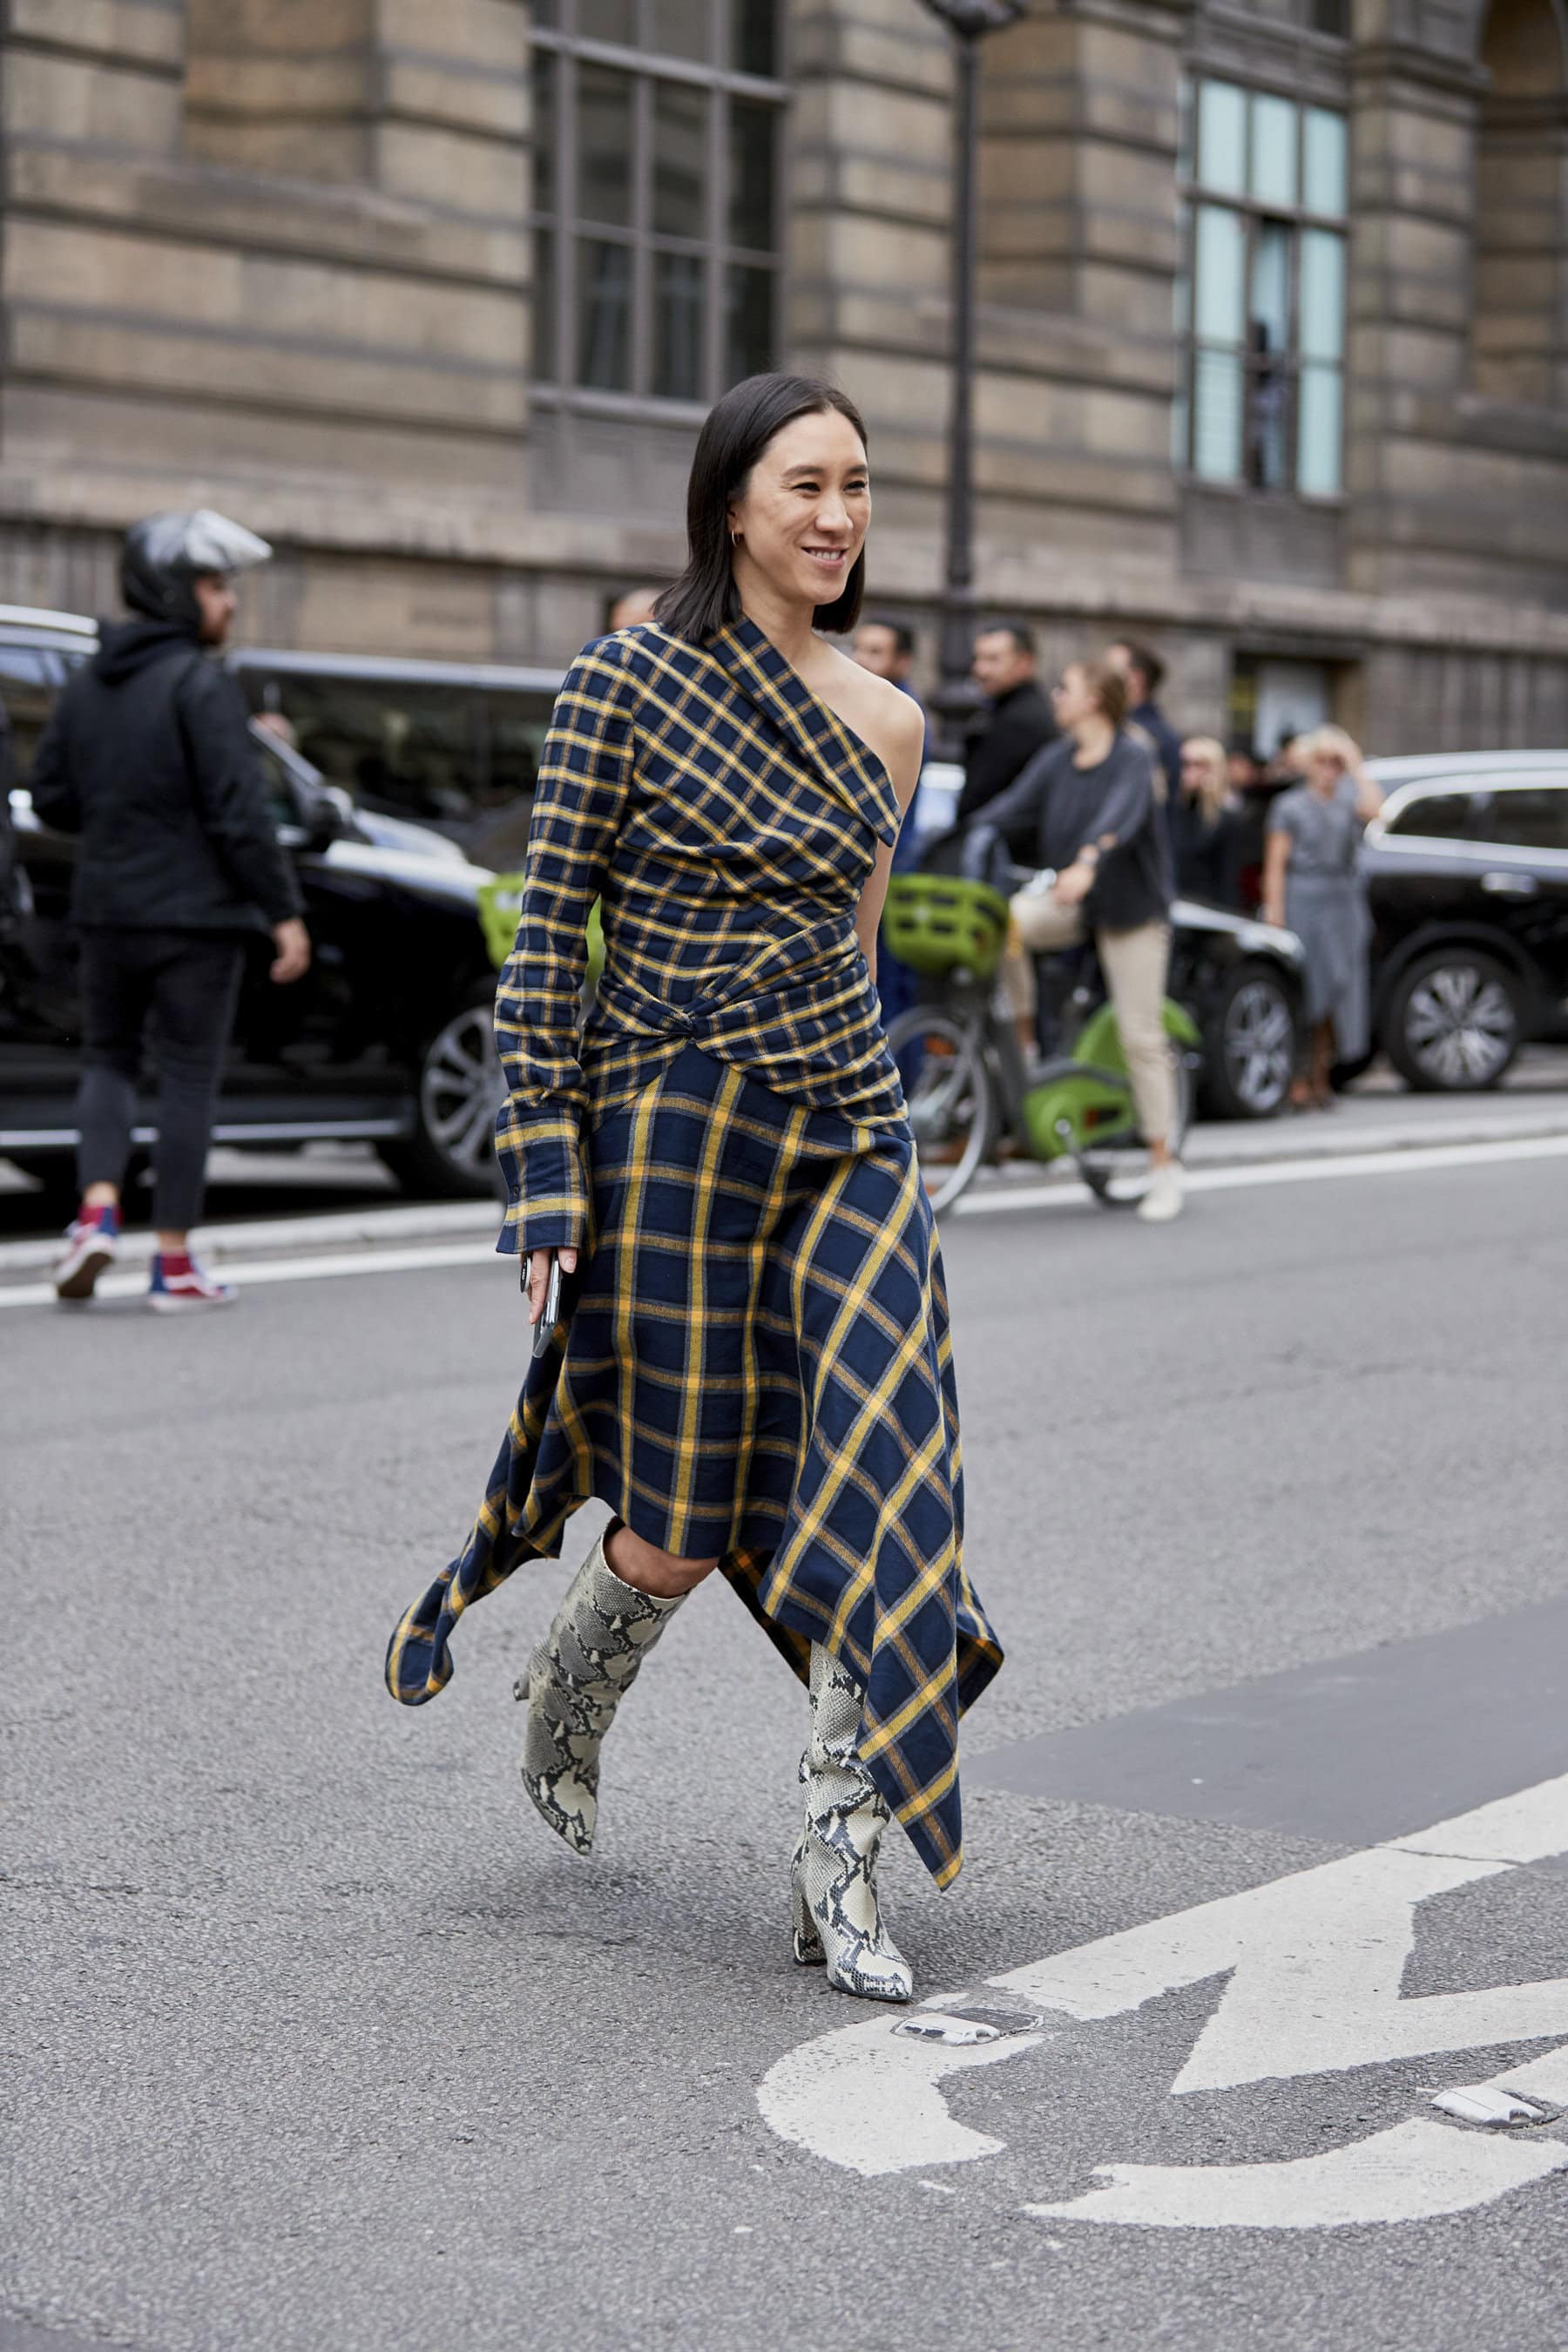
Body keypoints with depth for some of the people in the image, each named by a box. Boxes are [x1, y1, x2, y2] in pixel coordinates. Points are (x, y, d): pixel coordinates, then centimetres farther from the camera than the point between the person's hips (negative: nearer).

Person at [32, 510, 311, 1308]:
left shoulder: (87, 685, 8)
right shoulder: (200, 685, -13)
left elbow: (52, 798, 11)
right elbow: (239, 812, -18)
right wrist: (285, 912, -14)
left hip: (108, 909, 6)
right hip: (194, 913, -6)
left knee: (107, 1059, 18)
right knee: (188, 1076, 2)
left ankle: (97, 1209, -4)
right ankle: (174, 1264, 5)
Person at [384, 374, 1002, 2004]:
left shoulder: (884, 721, 10)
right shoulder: (629, 679, -6)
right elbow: (546, 928, -6)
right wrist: (547, 1167, -11)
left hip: (851, 1136, 5)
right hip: (673, 1130, -5)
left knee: (880, 1487, -8)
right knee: (680, 1533, 3)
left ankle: (839, 1866, 2)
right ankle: (564, 1717, 37)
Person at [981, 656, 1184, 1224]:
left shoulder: (1133, 759, -13)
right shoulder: (1055, 760, 5)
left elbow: (1121, 816, -31)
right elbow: (1012, 809, -4)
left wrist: (1087, 862, -49)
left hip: (1131, 905, -5)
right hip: (1070, 901, 5)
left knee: (1140, 1035, -4)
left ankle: (1163, 1165, 5)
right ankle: (1022, 1033, -8)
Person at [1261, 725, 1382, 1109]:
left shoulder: (1349, 798, 10)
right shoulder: (1290, 806, 1)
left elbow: (1373, 807, -15)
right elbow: (1275, 865, -3)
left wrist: (1356, 766, -8)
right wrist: (1274, 916, -10)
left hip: (1342, 904, 4)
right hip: (1302, 901, -4)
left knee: (1336, 991, 4)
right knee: (1304, 992, -6)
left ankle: (1320, 1078, 12)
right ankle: (1297, 1081, -3)